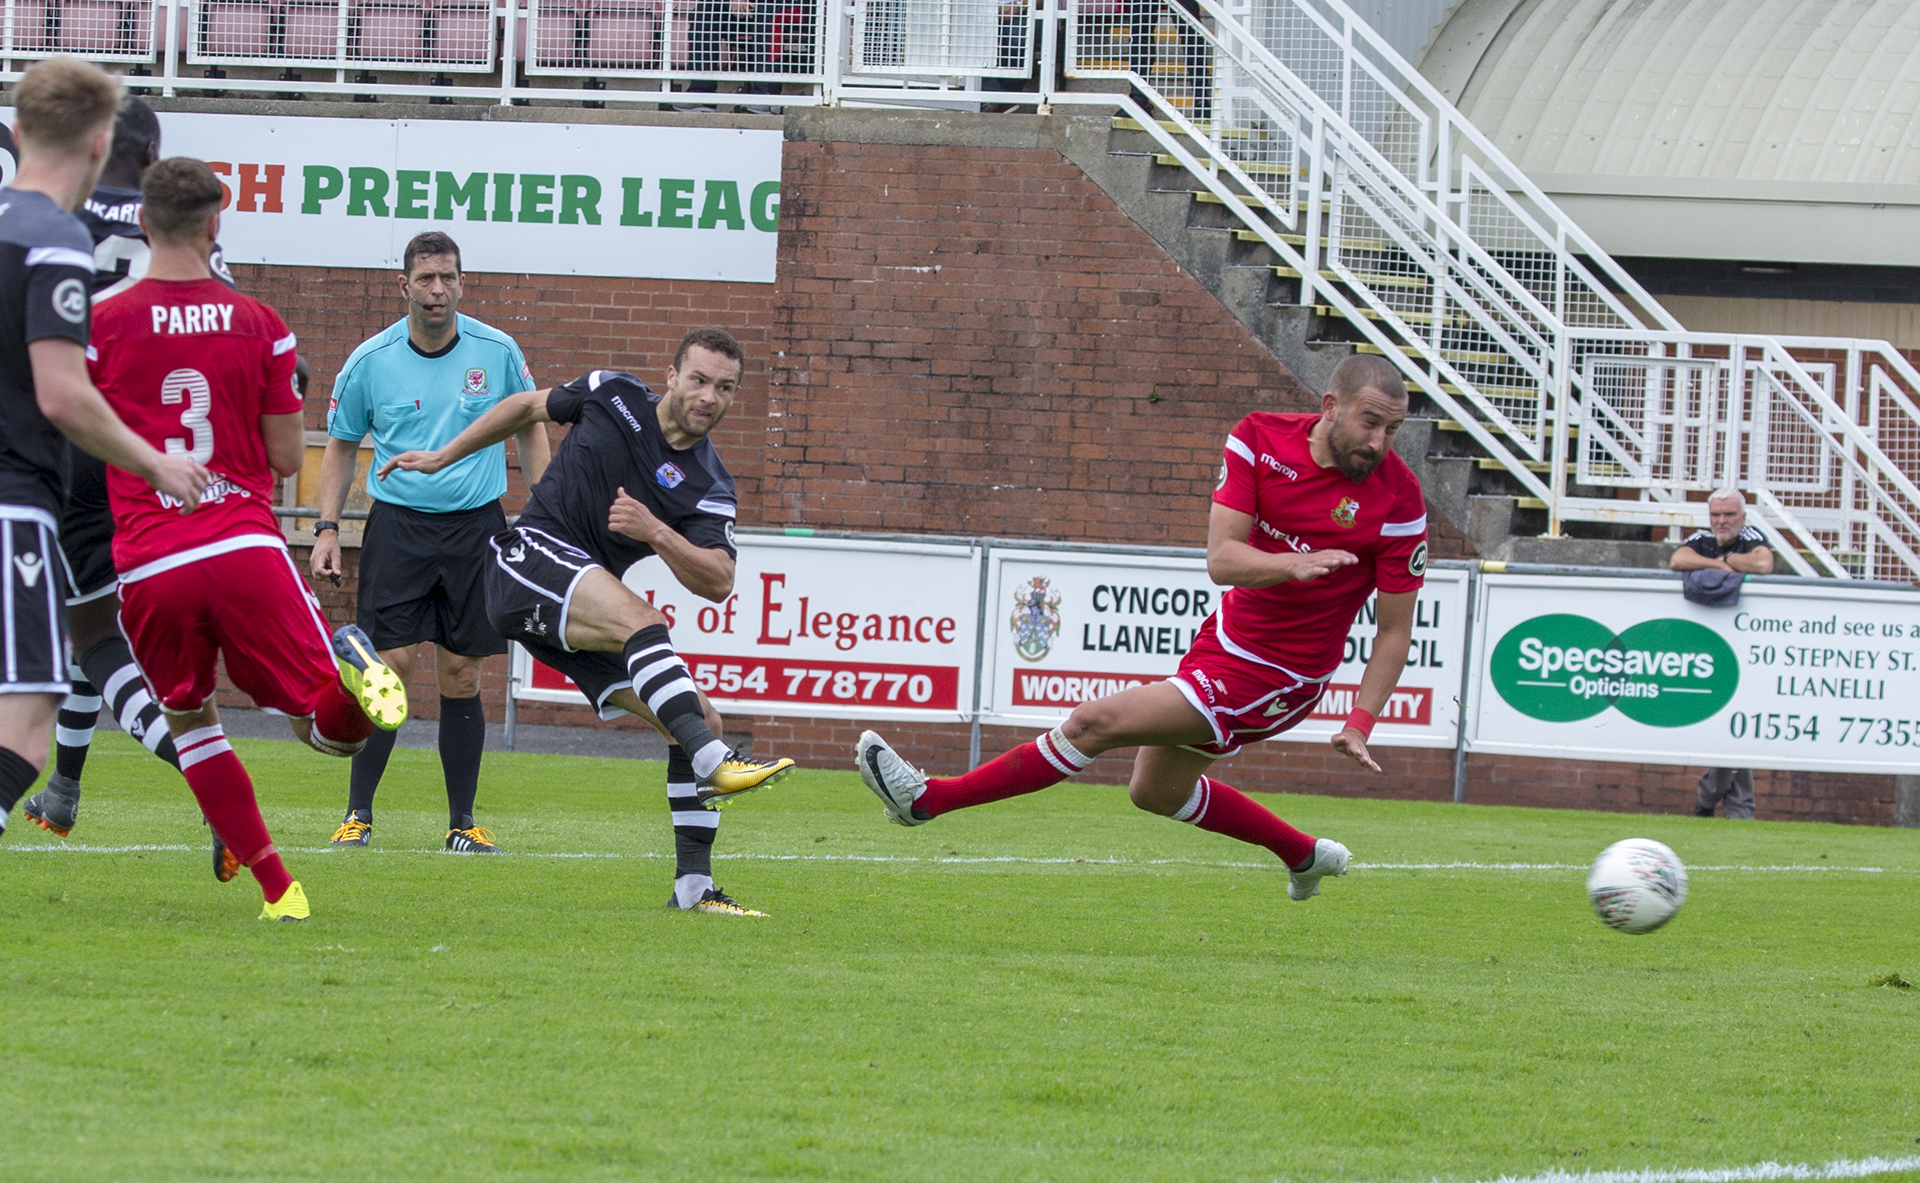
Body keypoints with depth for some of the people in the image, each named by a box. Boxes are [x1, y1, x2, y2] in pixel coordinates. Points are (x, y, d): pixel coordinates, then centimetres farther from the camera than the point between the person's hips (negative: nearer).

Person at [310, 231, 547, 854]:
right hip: (397, 523, -1)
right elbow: (341, 446, 9)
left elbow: (529, 430, 12)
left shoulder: (497, 352, -1)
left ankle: (463, 822, 10)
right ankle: (358, 814, -2)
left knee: (461, 678, 3)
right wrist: (327, 529, 1)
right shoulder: (370, 361, -3)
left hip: (476, 524, 1)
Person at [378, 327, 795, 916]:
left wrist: (656, 533, -24)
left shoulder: (710, 488, 2)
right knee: (637, 617, -34)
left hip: (583, 615, 5)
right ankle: (716, 763, -53)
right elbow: (529, 406, 19)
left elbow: (717, 582, -10)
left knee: (699, 719, -6)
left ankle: (693, 889, -3)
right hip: (529, 556, -5)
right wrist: (442, 457, 21)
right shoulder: (613, 394, 1)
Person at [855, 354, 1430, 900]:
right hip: (1227, 633, 7)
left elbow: (1395, 629, -10)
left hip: (1273, 677, -7)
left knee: (1096, 722, -13)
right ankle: (1305, 855, 44)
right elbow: (1221, 559, -15)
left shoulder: (1398, 500, -20)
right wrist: (1294, 564, -33)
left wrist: (1360, 723, -17)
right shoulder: (1260, 438, -9)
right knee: (1156, 791, 26)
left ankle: (929, 798, -3)